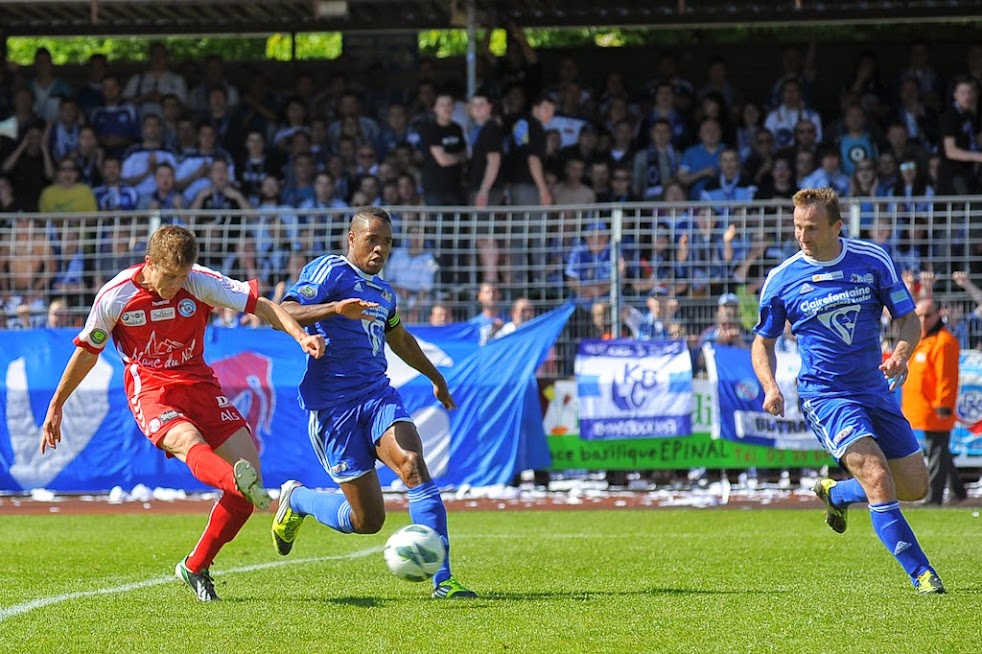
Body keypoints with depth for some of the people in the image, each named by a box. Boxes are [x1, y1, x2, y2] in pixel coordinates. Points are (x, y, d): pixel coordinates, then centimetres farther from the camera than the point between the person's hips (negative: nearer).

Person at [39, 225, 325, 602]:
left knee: (250, 470, -12)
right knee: (188, 442, -37)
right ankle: (239, 484, -73)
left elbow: (261, 306, -8)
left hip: (198, 383, 3)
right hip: (150, 391, -3)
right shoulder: (114, 297, -8)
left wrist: (300, 336, -25)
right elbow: (87, 352, 6)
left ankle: (196, 568, 3)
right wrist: (56, 407, 13)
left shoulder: (201, 283, -6)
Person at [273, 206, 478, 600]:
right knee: (367, 518, -6)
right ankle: (296, 500, 25)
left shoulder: (383, 291, 19)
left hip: (378, 394, 6)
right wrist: (336, 308, -36)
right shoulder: (330, 271, -5)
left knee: (413, 465, -23)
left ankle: (443, 581, -24)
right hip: (333, 404, -6)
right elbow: (284, 314, -20)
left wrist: (436, 378, 50)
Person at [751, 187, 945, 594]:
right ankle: (921, 573, -16)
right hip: (824, 396, -4)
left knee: (915, 487, 9)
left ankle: (836, 493, 35)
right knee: (877, 476, -23)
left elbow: (908, 318, 2)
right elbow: (763, 343, 8)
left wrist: (901, 355, -20)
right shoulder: (781, 280, -4)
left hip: (876, 390, 4)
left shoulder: (873, 261, -3)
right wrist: (770, 388, -11)